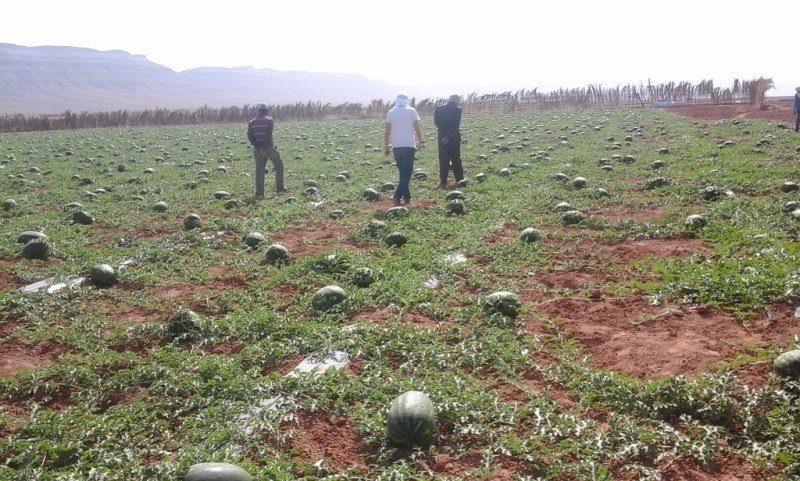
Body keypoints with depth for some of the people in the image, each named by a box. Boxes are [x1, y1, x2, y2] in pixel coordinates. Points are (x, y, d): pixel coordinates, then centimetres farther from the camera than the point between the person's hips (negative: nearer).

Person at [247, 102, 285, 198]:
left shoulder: (251, 122, 10)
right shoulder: (269, 120, -3)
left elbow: (250, 137, 0)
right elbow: (269, 136, -14)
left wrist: (258, 148, -5)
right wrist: (264, 149, -14)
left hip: (257, 149, 4)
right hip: (269, 147, -4)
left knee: (259, 170, 7)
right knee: (279, 165, 14)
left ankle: (259, 193, 4)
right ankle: (279, 188, 12)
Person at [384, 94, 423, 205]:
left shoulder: (391, 113, 4)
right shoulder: (411, 111, -2)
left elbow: (387, 132, 3)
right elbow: (417, 129, -2)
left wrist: (386, 147, 10)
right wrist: (420, 142, 11)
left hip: (396, 147, 3)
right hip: (409, 146, -3)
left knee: (402, 172, 16)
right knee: (407, 172, -2)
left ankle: (407, 197, 18)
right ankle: (398, 196, -17)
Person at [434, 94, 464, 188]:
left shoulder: (438, 109, 1)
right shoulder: (457, 109, -6)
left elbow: (436, 123, 1)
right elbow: (456, 125, -12)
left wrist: (445, 132, 3)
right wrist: (449, 135, -11)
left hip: (442, 137, 1)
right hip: (454, 137, -1)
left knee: (443, 160, 5)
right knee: (456, 159, 11)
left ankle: (443, 182, 2)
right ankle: (460, 180, 15)